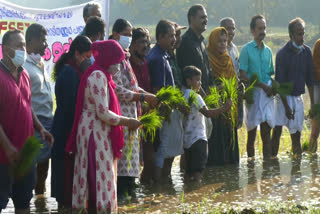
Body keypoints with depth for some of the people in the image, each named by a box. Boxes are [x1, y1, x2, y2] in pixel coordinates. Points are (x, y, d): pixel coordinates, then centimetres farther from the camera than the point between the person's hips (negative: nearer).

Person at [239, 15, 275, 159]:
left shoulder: (268, 51, 14)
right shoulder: (246, 49, -2)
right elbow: (243, 76, -8)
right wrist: (262, 85, -14)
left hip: (267, 93, 4)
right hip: (253, 93, -4)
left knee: (266, 132, -2)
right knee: (252, 132, 0)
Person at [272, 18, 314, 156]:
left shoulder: (307, 52, 5)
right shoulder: (283, 53, -10)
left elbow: (310, 79, 11)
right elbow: (280, 82, -12)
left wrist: (312, 103, 9)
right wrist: (286, 106, -16)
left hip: (298, 97, 4)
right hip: (283, 97, -4)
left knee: (296, 134, 6)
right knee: (277, 130, -10)